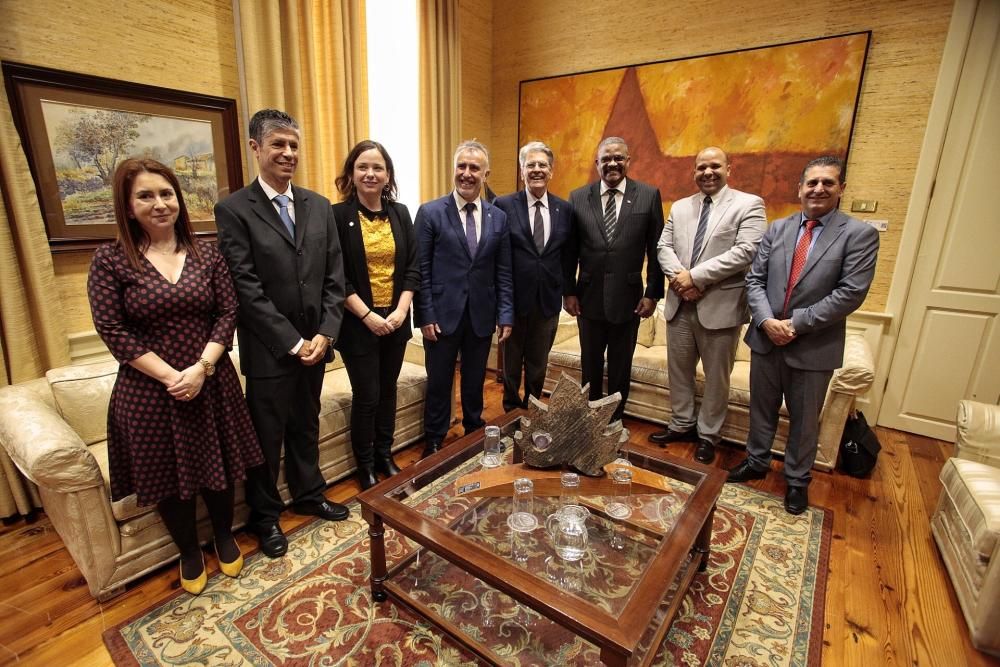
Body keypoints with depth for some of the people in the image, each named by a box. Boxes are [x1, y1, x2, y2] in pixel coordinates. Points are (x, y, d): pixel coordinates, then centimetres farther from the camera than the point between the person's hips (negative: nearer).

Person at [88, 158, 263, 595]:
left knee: (218, 466, 14)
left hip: (211, 384, 1)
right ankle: (189, 552, 37)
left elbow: (228, 314, -4)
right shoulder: (110, 260, -5)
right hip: (149, 390, -1)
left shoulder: (207, 255, 0)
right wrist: (170, 376, -16)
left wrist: (201, 368, -15)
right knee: (167, 476, 14)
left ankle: (225, 538, 39)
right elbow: (112, 330, -9)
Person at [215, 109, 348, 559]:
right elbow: (247, 288, -14)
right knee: (267, 435, 12)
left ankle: (308, 494, 41)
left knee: (306, 425, 20)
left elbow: (334, 276, 3)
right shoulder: (234, 210, -8)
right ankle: (265, 516, 34)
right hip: (269, 349, -4)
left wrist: (325, 333, -7)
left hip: (315, 342, 4)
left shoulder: (319, 206, 6)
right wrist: (292, 342, -15)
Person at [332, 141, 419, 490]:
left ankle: (384, 455, 33)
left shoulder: (400, 213, 5)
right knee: (366, 395, 4)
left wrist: (401, 310, -8)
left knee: (388, 390, 15)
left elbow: (413, 266, 4)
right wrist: (367, 315, -16)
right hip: (358, 322, -4)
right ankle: (365, 466, 25)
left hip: (396, 319, 4)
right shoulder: (338, 216, -7)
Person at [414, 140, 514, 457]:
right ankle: (434, 443, 29)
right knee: (439, 383, 10)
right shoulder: (430, 212, -3)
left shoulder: (498, 217, 5)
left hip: (482, 317, 3)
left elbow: (503, 273, 6)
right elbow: (421, 270, -5)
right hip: (443, 315, -2)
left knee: (475, 383, 16)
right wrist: (426, 316, -9)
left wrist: (505, 315, 0)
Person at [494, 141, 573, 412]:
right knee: (512, 365, 14)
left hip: (548, 300, 3)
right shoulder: (504, 205, -5)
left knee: (538, 366, 16)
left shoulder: (565, 209, 4)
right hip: (514, 298, -2)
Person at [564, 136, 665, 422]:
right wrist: (568, 291, 1)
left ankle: (614, 421, 32)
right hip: (589, 297, 1)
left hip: (628, 298, -1)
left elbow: (656, 249, -1)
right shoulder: (578, 197, 1)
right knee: (590, 366, 15)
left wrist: (653, 293, -4)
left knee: (620, 367, 13)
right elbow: (570, 251, 3)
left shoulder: (649, 195, -2)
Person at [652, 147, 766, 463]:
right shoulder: (680, 207, 13)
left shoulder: (749, 204, -2)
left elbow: (746, 252, -15)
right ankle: (681, 425, 32)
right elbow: (664, 246, 6)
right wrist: (679, 277, -13)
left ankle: (708, 435, 26)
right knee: (678, 370, 14)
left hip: (720, 306, -4)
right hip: (680, 304, 5)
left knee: (716, 376, 8)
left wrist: (695, 276, -18)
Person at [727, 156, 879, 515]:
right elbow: (754, 280, 1)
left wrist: (796, 323, -18)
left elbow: (851, 293, -14)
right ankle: (756, 462, 39)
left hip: (814, 346, -3)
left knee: (804, 420, 13)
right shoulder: (777, 229, 5)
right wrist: (767, 320, -14)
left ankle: (797, 479, 34)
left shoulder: (860, 234, -6)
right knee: (761, 409, 18)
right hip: (766, 338, 3)